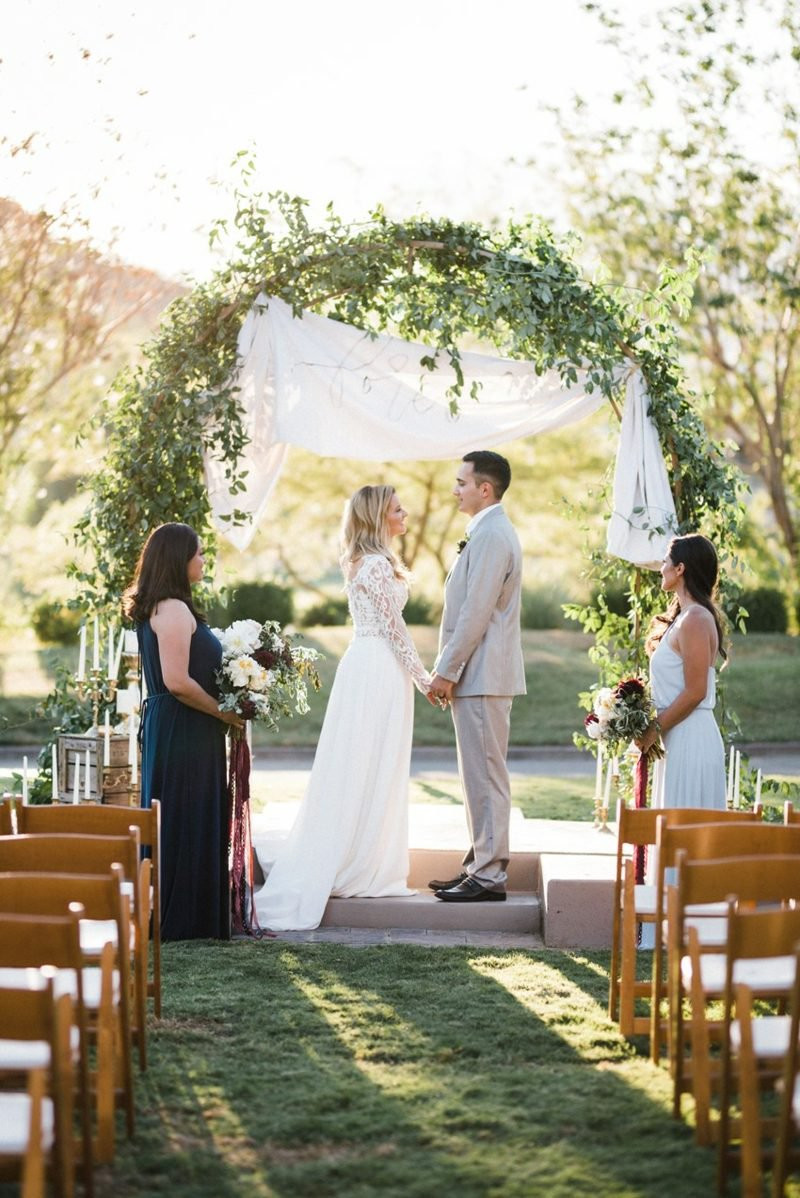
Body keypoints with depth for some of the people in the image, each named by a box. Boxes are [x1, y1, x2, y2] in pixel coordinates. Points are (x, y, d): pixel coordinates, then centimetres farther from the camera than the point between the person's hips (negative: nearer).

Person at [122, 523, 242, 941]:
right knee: (185, 823, -3)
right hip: (183, 731, -10)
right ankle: (182, 919, 4)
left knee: (177, 824, 14)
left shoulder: (157, 609, 13)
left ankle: (172, 918, 20)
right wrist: (223, 711, -13)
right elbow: (177, 682, -23)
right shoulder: (174, 610, -17)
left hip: (168, 727, 10)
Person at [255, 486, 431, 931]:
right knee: (373, 775, -4)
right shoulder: (379, 564, -14)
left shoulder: (362, 562, 16)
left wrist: (416, 674, 20)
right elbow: (394, 628, -14)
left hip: (364, 665, 10)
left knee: (355, 773, 11)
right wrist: (423, 677, -7)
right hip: (381, 672, -10)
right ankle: (362, 872, 0)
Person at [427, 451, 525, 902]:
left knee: (486, 776, -7)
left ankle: (489, 876, -3)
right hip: (481, 674, 11)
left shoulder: (491, 536, -16)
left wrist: (446, 671, -17)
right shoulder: (492, 532, 18)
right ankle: (482, 865, 20)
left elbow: (476, 612, -21)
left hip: (482, 675, -11)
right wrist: (450, 670, 19)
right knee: (481, 775, 14)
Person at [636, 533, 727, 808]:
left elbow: (695, 692, -19)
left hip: (690, 740, -10)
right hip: (678, 740, 10)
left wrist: (655, 729, -13)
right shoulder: (683, 616, 15)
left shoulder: (695, 620, -16)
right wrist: (654, 726, 9)